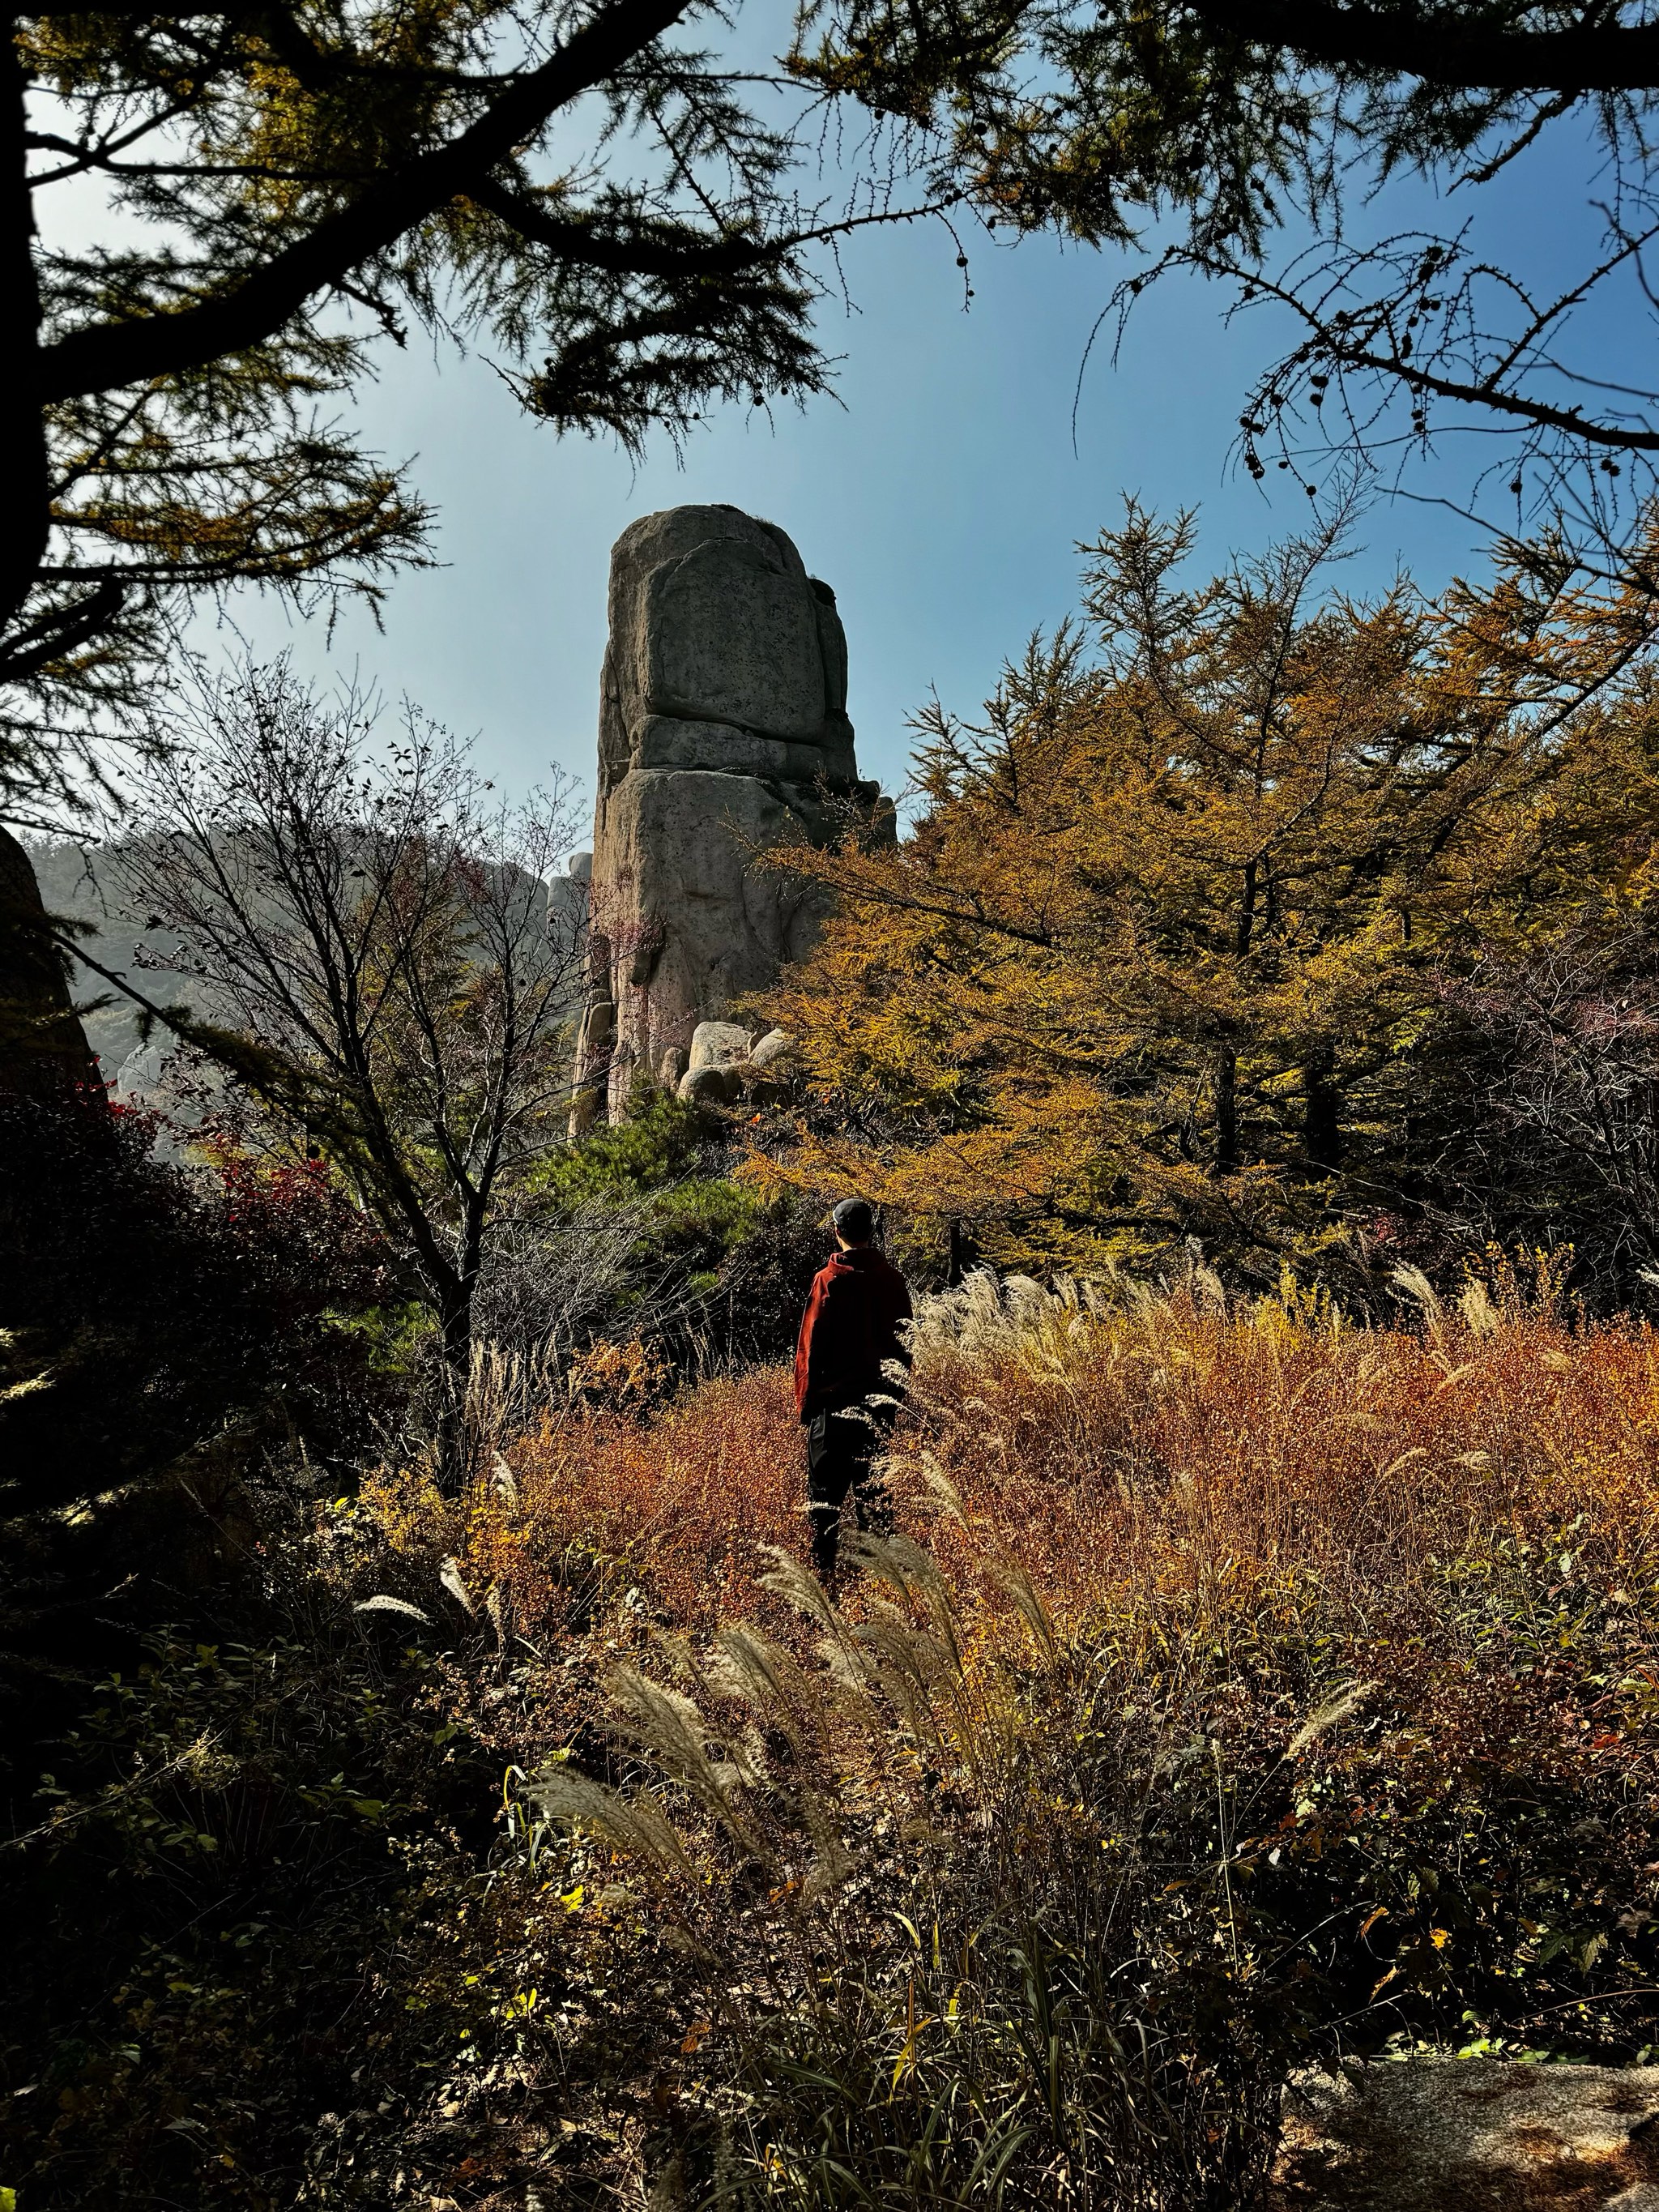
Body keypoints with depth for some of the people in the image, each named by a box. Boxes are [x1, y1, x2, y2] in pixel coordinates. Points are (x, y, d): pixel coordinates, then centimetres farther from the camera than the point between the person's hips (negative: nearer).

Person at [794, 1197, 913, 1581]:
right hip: (882, 1401, 4)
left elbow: (810, 1346, -7)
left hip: (834, 1399, -3)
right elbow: (904, 1341, 8)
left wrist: (804, 1401, 1)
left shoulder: (827, 1280, -9)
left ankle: (822, 1571, 3)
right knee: (875, 1490, 11)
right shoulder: (892, 1279, 1)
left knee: (825, 1489, 5)